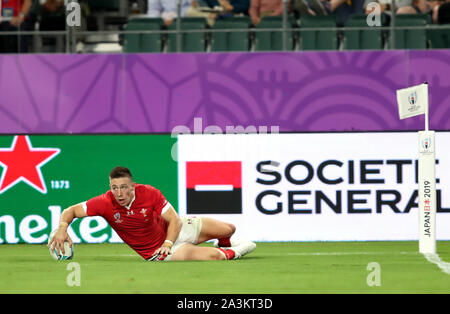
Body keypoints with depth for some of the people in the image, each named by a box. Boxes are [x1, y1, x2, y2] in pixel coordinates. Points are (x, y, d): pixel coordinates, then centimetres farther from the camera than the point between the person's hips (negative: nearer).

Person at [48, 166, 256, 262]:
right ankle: (231, 254, 15)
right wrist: (62, 228, -41)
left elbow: (174, 220, -14)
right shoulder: (105, 203, -25)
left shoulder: (150, 194, -22)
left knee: (228, 229, 2)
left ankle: (225, 245, 42)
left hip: (173, 230, 2)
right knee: (214, 257, -24)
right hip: (156, 252, -2)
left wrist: (168, 242, -31)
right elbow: (71, 211, -19)